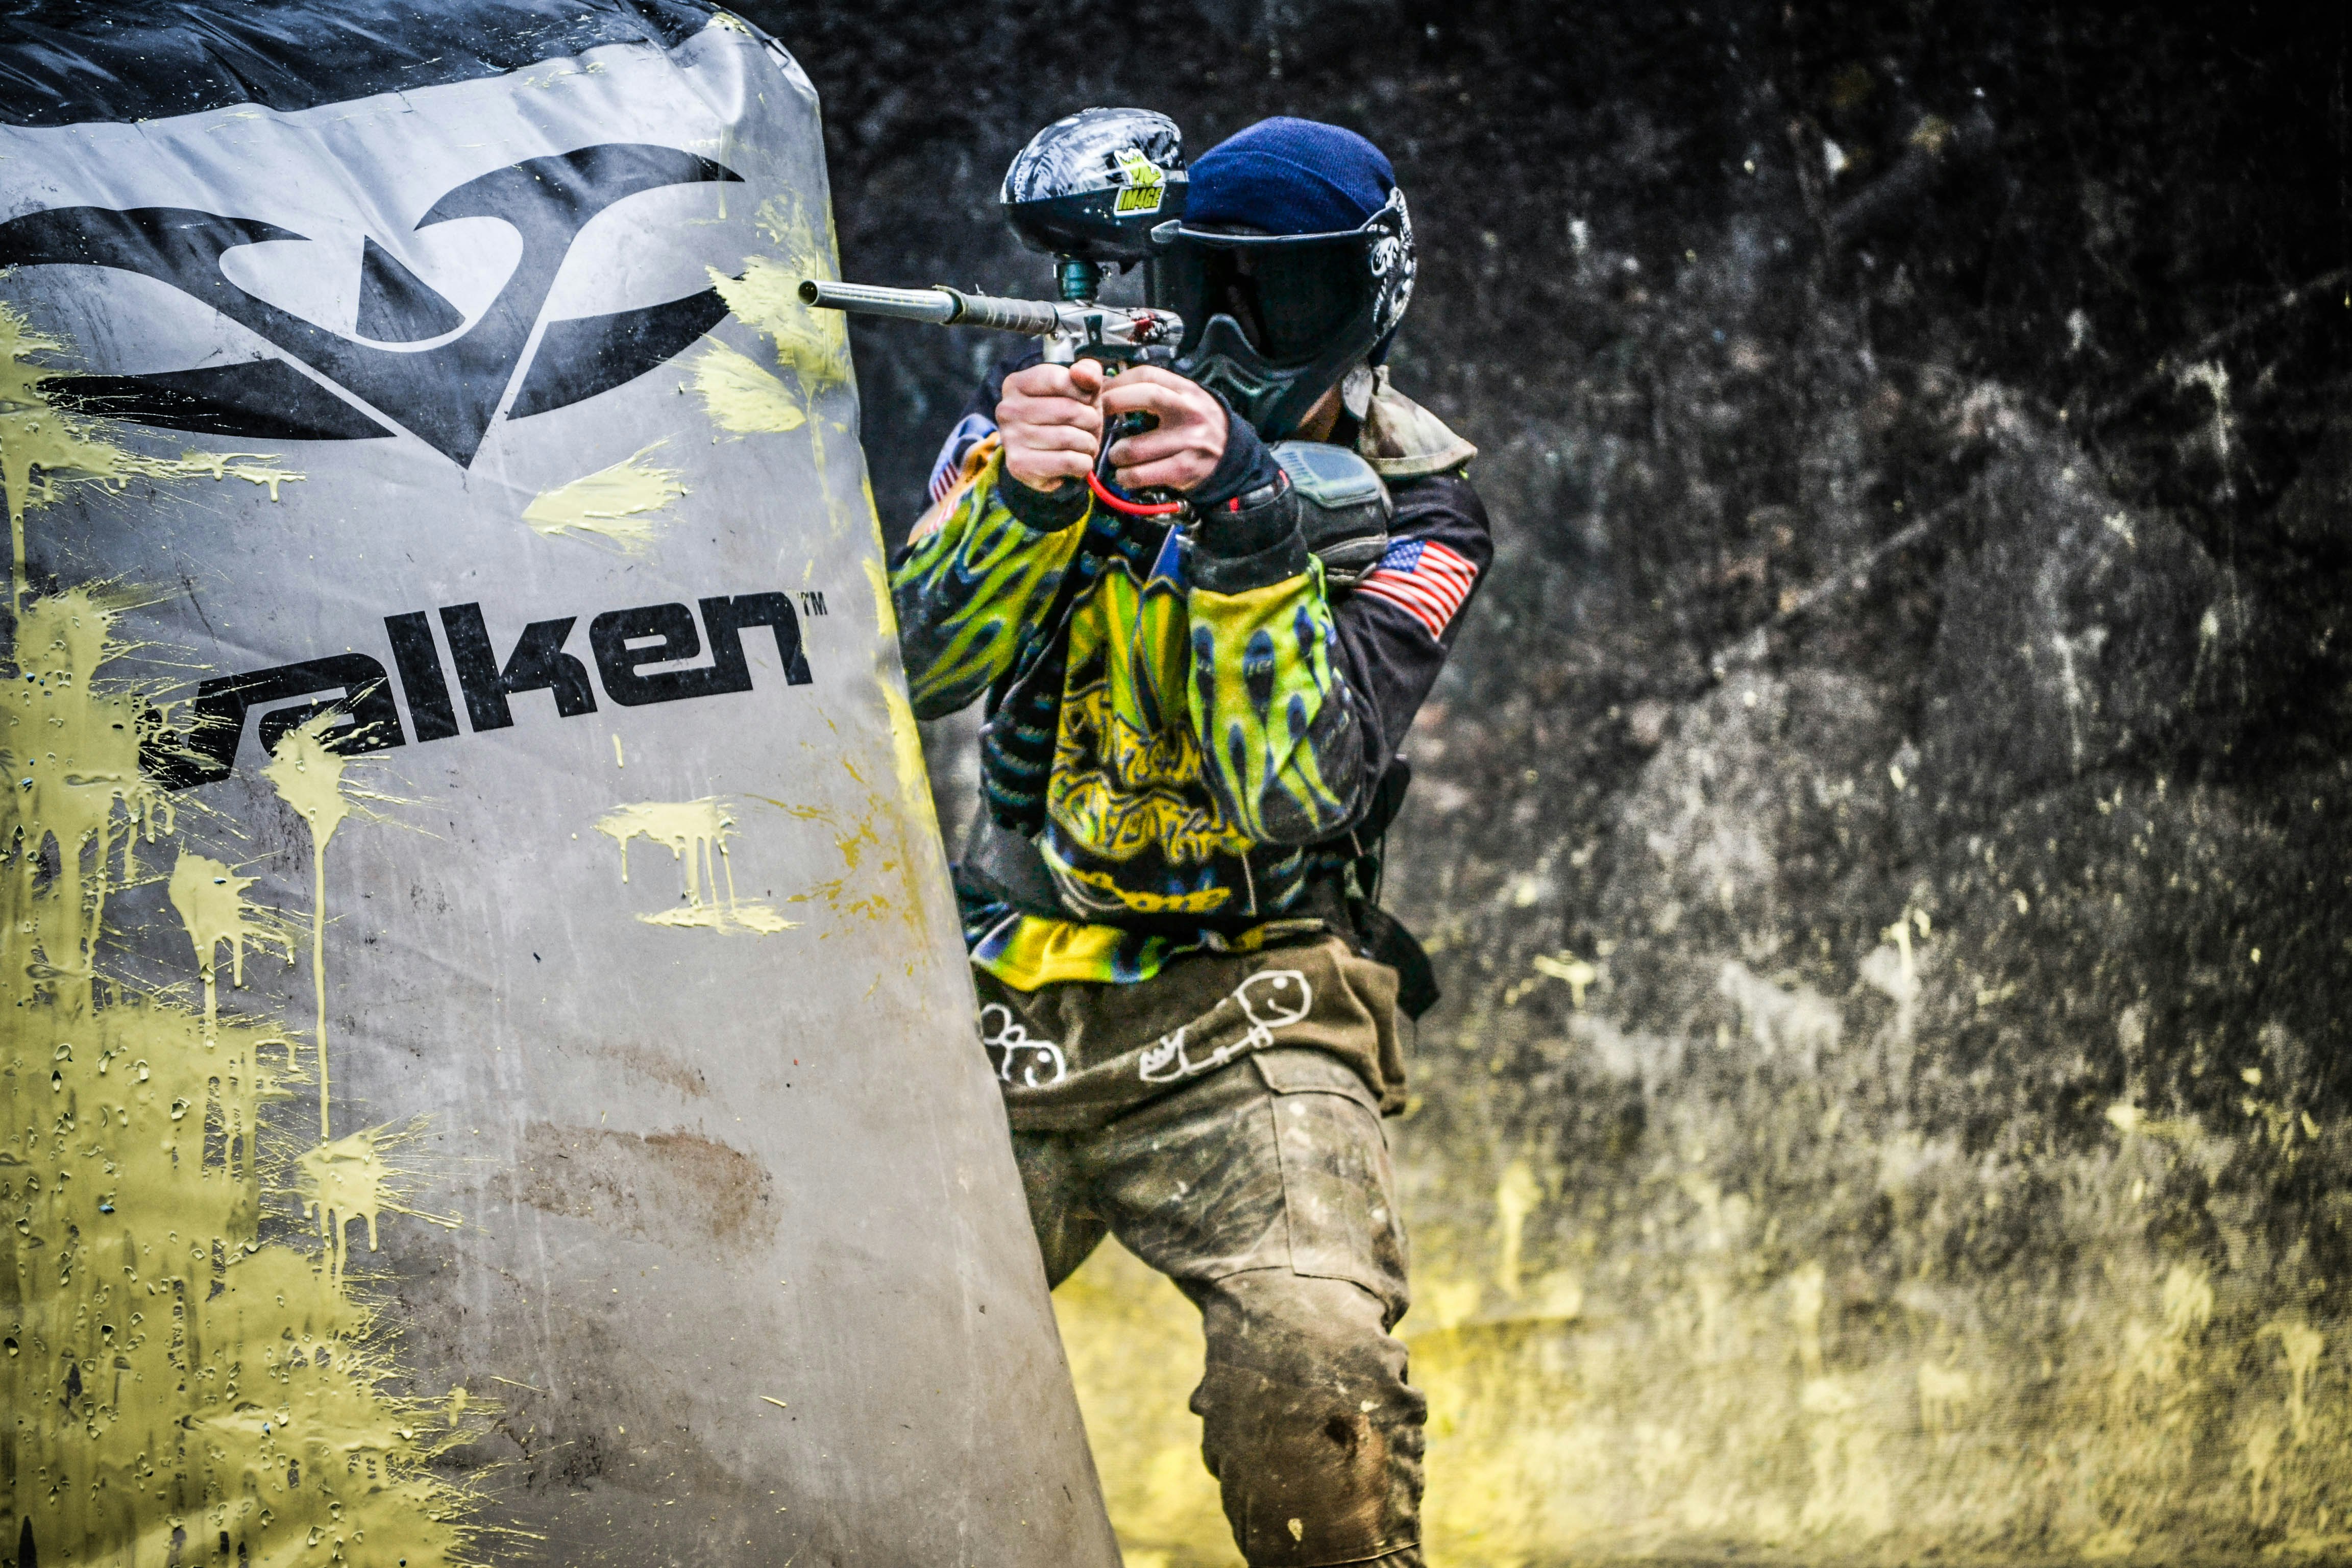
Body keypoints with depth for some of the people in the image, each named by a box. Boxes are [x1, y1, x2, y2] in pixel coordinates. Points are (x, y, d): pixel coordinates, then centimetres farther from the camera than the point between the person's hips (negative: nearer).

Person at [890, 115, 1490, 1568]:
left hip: (1241, 1011, -3)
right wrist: (1024, 494, -30)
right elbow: (922, 664, -11)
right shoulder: (1061, 400, 1)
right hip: (1009, 1008, 3)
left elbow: (1302, 793, -19)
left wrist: (1247, 519, -30)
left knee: (1315, 1382, -28)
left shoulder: (1411, 509, -5)